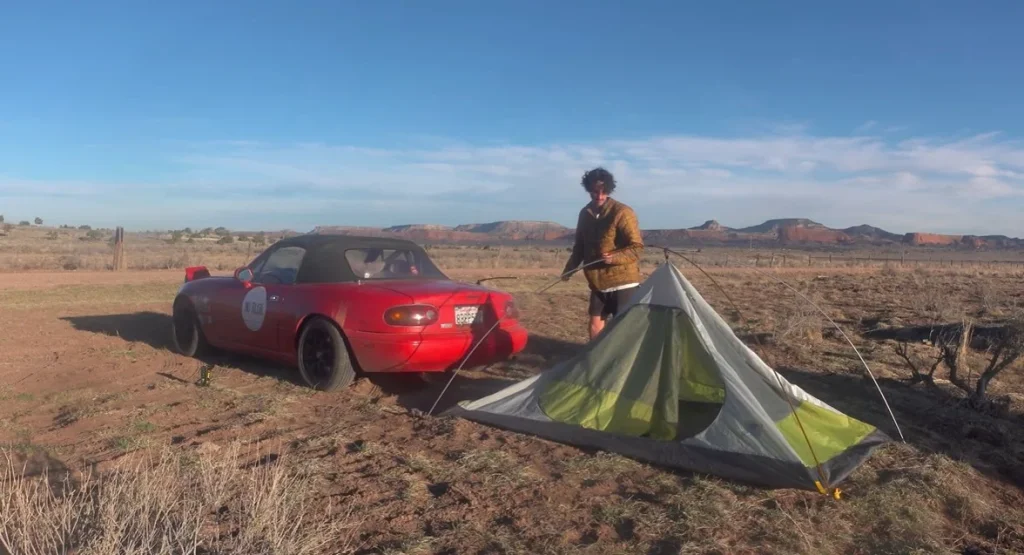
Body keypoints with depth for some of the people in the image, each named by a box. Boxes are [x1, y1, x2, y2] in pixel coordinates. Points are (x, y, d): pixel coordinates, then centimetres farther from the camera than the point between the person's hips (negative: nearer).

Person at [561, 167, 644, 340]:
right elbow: (580, 246, 17)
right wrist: (569, 268, 6)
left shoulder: (622, 212, -13)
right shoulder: (585, 213, 7)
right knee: (595, 323, 9)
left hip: (622, 282, -6)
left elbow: (637, 247, -15)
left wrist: (615, 257, -30)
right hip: (598, 282, 7)